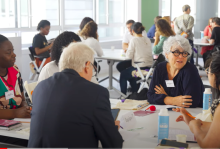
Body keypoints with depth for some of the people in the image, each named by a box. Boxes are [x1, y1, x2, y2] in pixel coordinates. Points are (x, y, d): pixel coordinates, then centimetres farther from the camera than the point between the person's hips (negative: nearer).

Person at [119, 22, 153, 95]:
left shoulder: (134, 40, -11)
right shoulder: (147, 40, 8)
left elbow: (129, 56, -10)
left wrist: (127, 52, 11)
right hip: (149, 67, 7)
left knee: (123, 74, 18)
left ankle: (123, 95, 25)